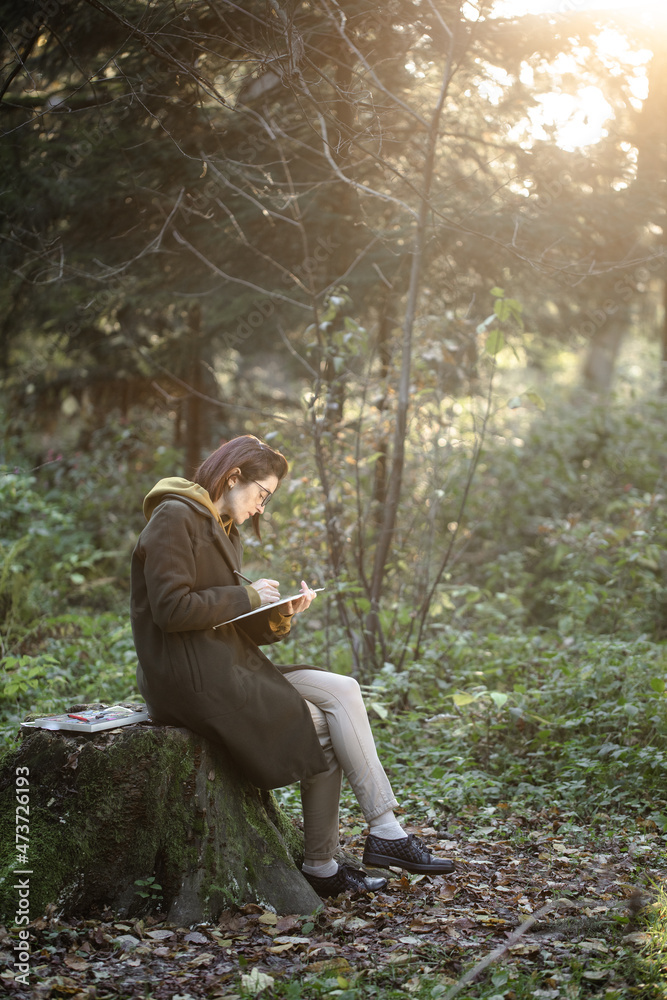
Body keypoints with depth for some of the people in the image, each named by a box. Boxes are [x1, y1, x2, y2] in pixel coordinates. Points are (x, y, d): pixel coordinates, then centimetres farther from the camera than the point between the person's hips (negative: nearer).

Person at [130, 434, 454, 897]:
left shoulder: (223, 532, 21)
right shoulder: (174, 518, -10)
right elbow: (171, 608, -20)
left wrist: (279, 615, -2)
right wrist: (247, 595, -12)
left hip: (229, 668, 9)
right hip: (190, 678, -9)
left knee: (343, 691, -7)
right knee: (323, 729, -12)